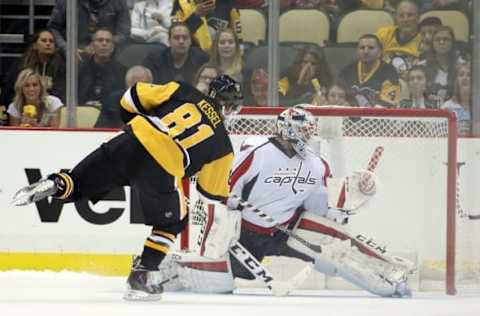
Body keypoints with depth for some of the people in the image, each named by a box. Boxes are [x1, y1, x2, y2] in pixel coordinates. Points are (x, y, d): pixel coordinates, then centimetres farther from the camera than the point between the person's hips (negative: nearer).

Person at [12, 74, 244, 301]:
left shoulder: (182, 92, 19)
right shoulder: (222, 145, 16)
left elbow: (134, 97, 14)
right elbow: (214, 193, 22)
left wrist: (133, 126, 32)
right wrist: (228, 217, 40)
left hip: (128, 144, 2)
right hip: (161, 170, -2)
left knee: (78, 183, 19)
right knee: (172, 222, 23)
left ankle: (56, 185, -14)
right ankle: (141, 276, 13)